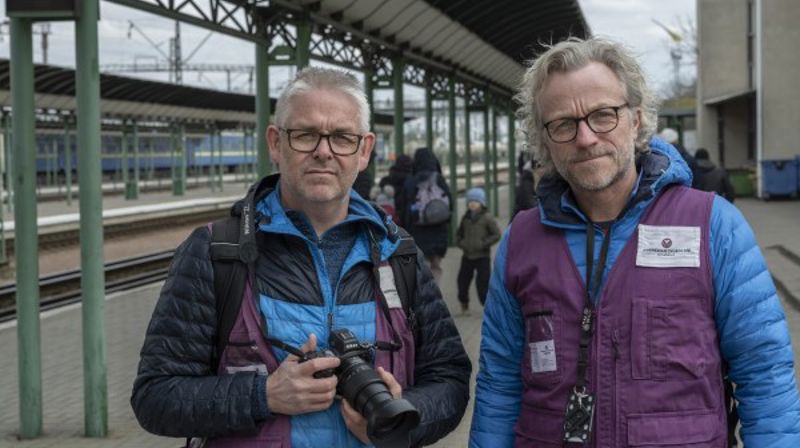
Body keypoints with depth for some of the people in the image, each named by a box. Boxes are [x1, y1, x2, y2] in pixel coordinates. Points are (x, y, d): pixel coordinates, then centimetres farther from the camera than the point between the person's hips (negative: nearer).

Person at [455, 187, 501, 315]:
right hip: (467, 256, 5)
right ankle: (464, 305, 25)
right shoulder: (465, 218, 10)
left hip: (482, 256, -5)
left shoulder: (487, 218, -7)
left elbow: (497, 235, -9)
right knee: (463, 280, 7)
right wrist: (460, 243, 4)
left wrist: (483, 244, -15)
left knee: (482, 283, -7)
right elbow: (459, 234, 23)